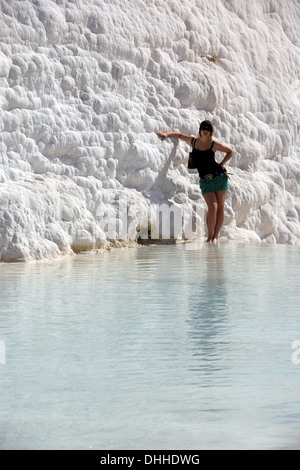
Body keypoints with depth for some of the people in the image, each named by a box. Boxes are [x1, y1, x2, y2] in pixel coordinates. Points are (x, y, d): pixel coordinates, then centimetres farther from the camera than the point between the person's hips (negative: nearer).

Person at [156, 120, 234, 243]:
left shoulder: (214, 144, 1)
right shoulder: (193, 141, 7)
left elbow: (230, 151, 13)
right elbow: (179, 135, 21)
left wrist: (221, 164, 4)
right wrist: (167, 134, 5)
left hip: (219, 177, 0)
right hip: (205, 180, 0)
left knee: (220, 207, -1)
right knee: (212, 207, -15)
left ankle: (215, 236, 7)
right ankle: (209, 236, -4)